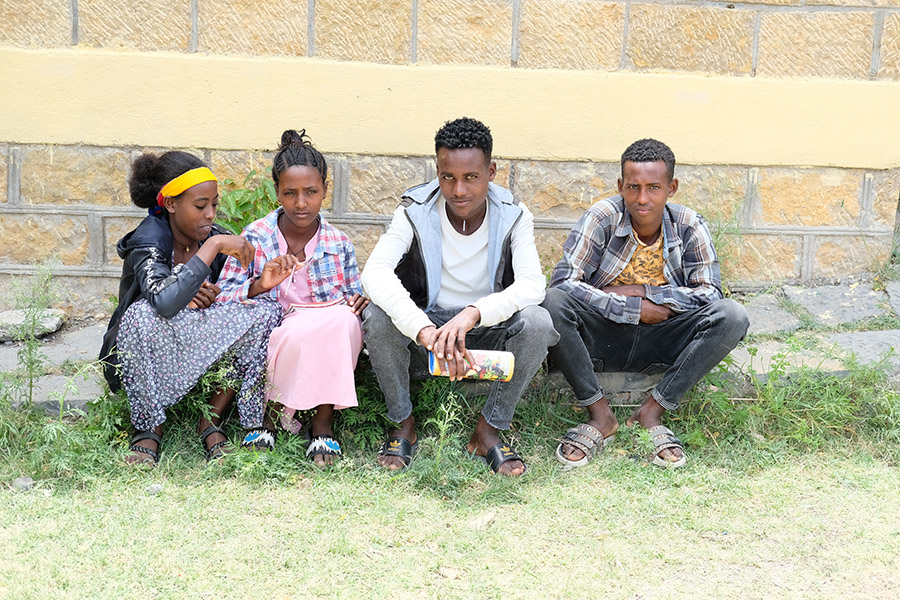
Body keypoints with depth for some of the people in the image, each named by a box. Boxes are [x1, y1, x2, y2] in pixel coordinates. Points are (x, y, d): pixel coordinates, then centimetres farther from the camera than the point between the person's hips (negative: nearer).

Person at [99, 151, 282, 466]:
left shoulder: (218, 237, -3)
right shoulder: (147, 242, -19)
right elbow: (165, 302, -39)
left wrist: (209, 297, -21)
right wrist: (213, 247, -35)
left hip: (204, 352, 5)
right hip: (148, 357, -4)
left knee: (268, 314, -17)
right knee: (143, 314, -37)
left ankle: (212, 419, -13)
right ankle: (149, 430, -20)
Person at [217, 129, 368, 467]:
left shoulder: (339, 244, 4)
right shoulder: (255, 238, -1)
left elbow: (354, 301, 11)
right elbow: (222, 301, -5)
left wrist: (360, 303, -14)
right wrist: (260, 285, -24)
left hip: (330, 347, 2)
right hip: (274, 344, -2)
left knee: (344, 320, -31)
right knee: (300, 330, -36)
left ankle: (324, 419, -16)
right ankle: (273, 408, -6)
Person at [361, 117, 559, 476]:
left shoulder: (513, 218, -11)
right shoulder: (415, 214, -14)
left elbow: (532, 284, -26)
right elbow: (374, 273, -30)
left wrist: (472, 314, -46)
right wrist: (426, 331, -47)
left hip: (489, 331, 0)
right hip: (425, 324, 0)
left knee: (536, 322, -30)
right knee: (377, 316, -30)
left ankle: (488, 432, -12)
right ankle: (403, 426, -7)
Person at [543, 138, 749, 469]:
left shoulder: (689, 227, -6)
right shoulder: (602, 218, -12)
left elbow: (710, 293, -11)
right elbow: (563, 282, -22)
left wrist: (641, 290, -18)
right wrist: (635, 309, -22)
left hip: (660, 344, 2)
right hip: (602, 336, -1)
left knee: (732, 316, -23)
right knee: (552, 302, -31)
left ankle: (652, 413, -18)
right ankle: (601, 416, -19)